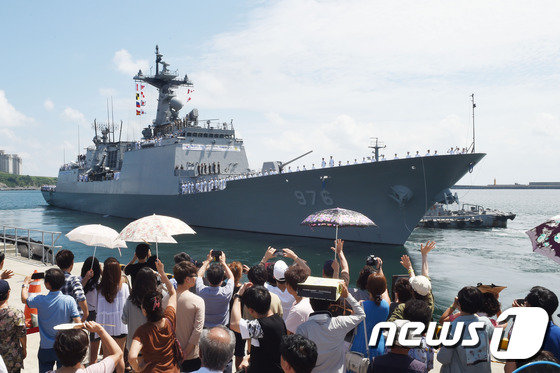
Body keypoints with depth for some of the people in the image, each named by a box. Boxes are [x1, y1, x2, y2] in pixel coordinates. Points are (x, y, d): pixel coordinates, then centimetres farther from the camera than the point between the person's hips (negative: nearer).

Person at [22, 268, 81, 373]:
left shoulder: (40, 300, -15)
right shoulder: (69, 300, -16)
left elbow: (24, 299, 8)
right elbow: (78, 323, -16)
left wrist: (25, 284, 24)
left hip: (46, 348, 0)